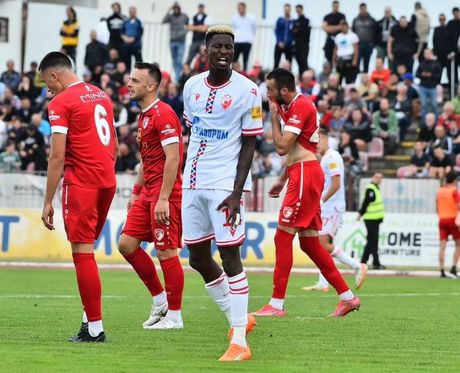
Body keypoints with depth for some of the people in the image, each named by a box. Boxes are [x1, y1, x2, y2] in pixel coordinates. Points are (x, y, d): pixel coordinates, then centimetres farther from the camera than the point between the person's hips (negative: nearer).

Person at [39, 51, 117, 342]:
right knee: (86, 249, 15)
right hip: (107, 181, 7)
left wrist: (48, 201, -9)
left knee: (83, 252, -4)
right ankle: (90, 316, 10)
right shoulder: (102, 95, 15)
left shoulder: (60, 103, -8)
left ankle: (95, 328, -5)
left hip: (80, 183, -7)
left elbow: (58, 157, -13)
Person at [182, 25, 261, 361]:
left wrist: (236, 192, -16)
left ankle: (239, 342, -8)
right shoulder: (192, 86, 8)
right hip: (194, 182, 6)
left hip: (224, 184, -6)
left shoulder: (247, 91, -7)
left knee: (230, 255, -10)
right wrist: (190, 178, 16)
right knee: (198, 258, 10)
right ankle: (238, 319, 29)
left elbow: (249, 145, -8)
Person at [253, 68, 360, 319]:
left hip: (305, 174, -10)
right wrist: (282, 180, 26)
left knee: (283, 237, -10)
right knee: (309, 241, 11)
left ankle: (276, 304, -11)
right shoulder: (294, 107, 19)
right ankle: (347, 297, 14)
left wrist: (274, 116, -8)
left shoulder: (300, 107, -13)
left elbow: (282, 147, -18)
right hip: (302, 175, 10)